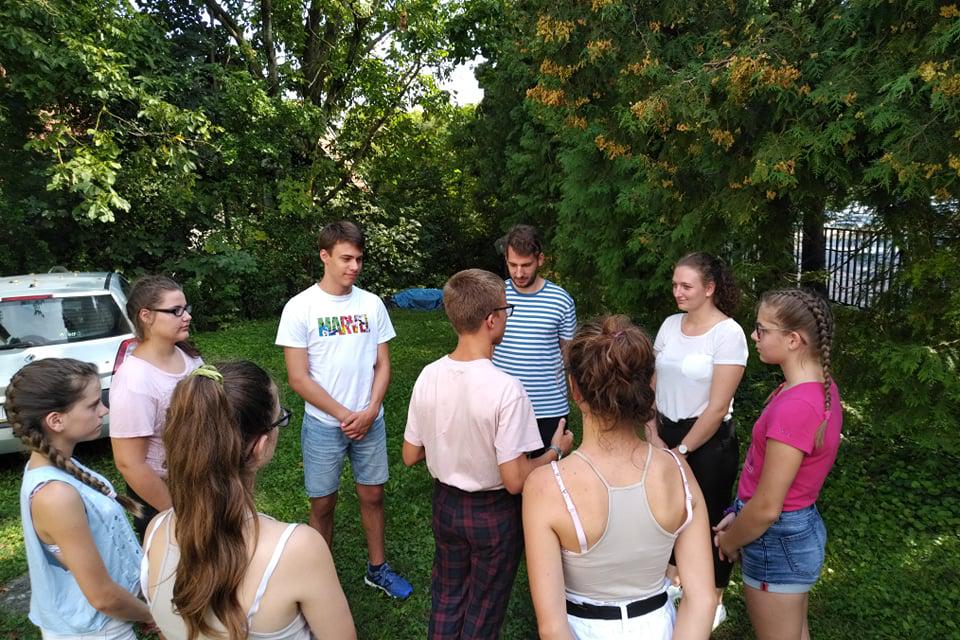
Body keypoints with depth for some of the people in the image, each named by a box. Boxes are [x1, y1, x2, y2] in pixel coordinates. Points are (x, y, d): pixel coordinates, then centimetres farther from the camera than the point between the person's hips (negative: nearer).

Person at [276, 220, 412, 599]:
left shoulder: (372, 304, 0)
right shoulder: (300, 307, -10)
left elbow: (382, 365, 4)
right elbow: (298, 378, -11)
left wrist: (370, 412, -10)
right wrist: (344, 415, -13)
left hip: (370, 421, 3)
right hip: (324, 425, -3)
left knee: (372, 496, 15)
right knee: (322, 506, 10)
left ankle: (377, 568, 34)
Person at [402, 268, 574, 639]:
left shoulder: (428, 377, -13)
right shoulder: (506, 389, -29)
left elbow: (410, 457, -2)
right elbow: (514, 481, -24)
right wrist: (556, 451, -7)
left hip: (445, 502, 5)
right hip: (493, 513, -4)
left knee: (446, 599, 26)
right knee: (483, 610, 20)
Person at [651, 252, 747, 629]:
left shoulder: (729, 333, -16)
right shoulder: (670, 324, 1)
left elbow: (717, 407, -17)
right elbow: (654, 385, 4)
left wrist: (682, 450, -12)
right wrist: (654, 437, -3)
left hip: (709, 441, -5)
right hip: (666, 432, 5)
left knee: (709, 517, 11)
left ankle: (714, 602, 33)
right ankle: (673, 576, 41)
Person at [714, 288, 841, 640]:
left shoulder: (795, 407, -31)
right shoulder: (821, 385, -2)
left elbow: (767, 509, -25)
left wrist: (729, 541, -6)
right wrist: (739, 517, 11)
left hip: (776, 540, -9)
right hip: (802, 527, 9)